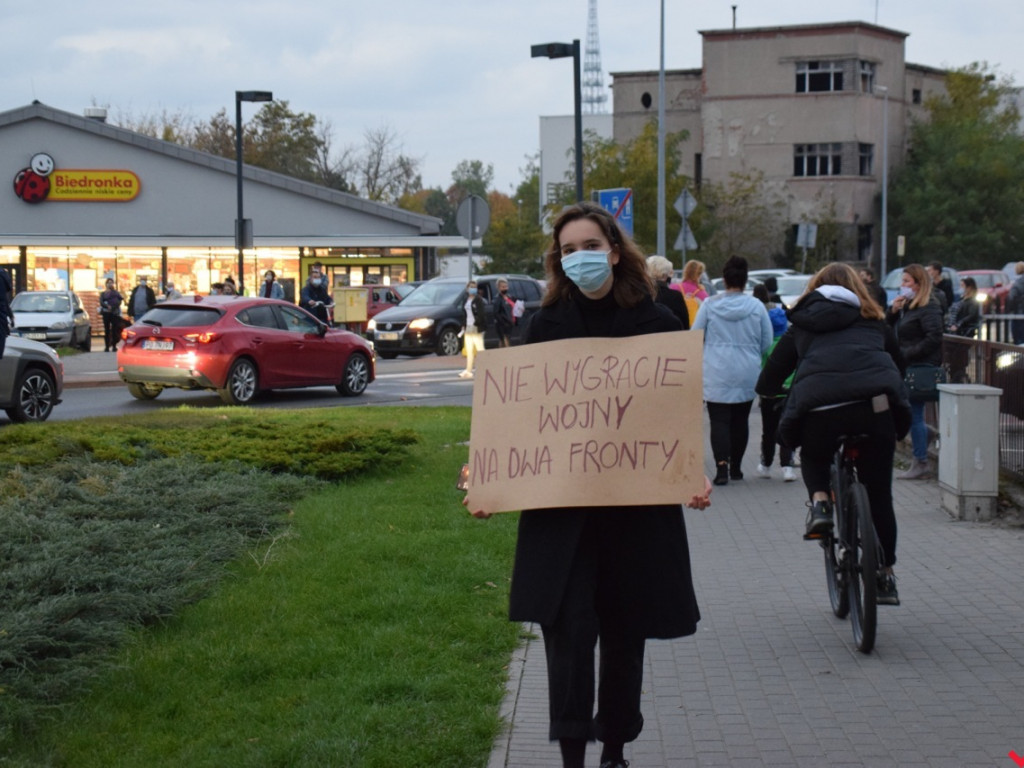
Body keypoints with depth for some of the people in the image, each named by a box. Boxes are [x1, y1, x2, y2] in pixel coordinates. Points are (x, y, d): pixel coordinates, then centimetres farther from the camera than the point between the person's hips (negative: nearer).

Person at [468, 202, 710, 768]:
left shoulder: (656, 323, 0)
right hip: (560, 506, 0)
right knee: (568, 631, -10)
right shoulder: (546, 326, 2)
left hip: (638, 505, 1)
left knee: (624, 635, 11)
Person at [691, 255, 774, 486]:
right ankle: (735, 467, 22)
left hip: (716, 374, -2)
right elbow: (767, 342, 1)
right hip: (747, 374, 2)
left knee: (719, 421, -2)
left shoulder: (709, 305, -6)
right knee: (740, 420, 14)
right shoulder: (757, 306, -4)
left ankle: (722, 465, -18)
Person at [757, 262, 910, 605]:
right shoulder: (874, 322, 28)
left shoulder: (801, 326, 26)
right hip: (876, 405, 1)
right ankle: (885, 574, 20)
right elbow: (899, 368, 36)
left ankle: (819, 501, 5)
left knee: (813, 458, 32)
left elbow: (767, 383, 26)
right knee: (878, 494, 17)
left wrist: (787, 391, 48)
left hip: (819, 408, -1)